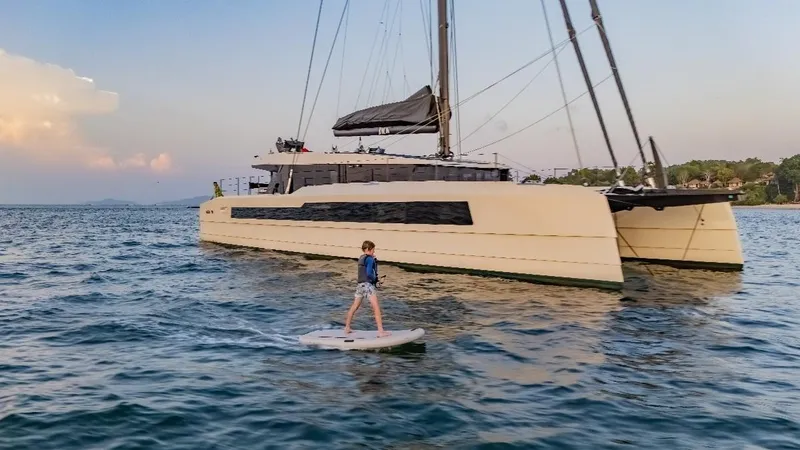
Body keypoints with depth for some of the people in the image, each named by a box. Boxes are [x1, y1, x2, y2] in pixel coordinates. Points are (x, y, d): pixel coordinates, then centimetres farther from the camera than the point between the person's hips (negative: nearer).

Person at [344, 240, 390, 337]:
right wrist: (375, 278, -2)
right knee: (376, 307, -9)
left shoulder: (361, 258, 15)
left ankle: (347, 328, 28)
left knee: (354, 306, 18)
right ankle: (380, 331, -13)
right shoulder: (369, 259, -10)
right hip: (367, 284, -9)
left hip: (359, 284, 9)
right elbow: (369, 273, -19)